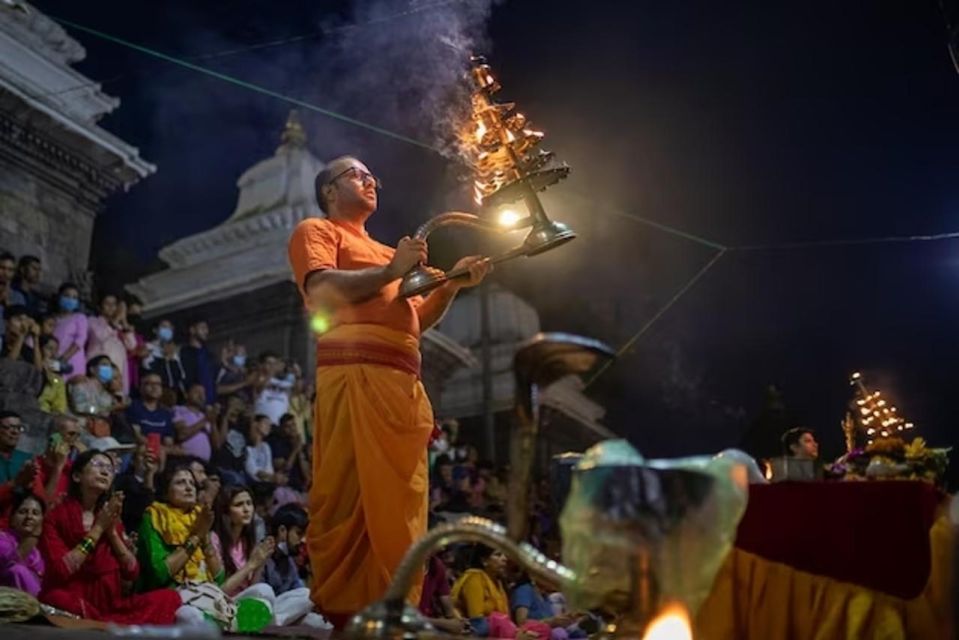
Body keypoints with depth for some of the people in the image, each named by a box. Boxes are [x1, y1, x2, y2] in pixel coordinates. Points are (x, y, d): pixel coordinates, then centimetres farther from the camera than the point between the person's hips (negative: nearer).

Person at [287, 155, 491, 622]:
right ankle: (338, 612, -12)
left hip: (405, 384, 8)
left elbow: (417, 319, 29)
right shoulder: (316, 231, 13)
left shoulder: (385, 251, 36)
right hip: (354, 375, -7)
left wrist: (452, 283, 15)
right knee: (350, 497, -13)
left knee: (400, 507, 2)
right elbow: (322, 291, -7)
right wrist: (391, 271, -5)